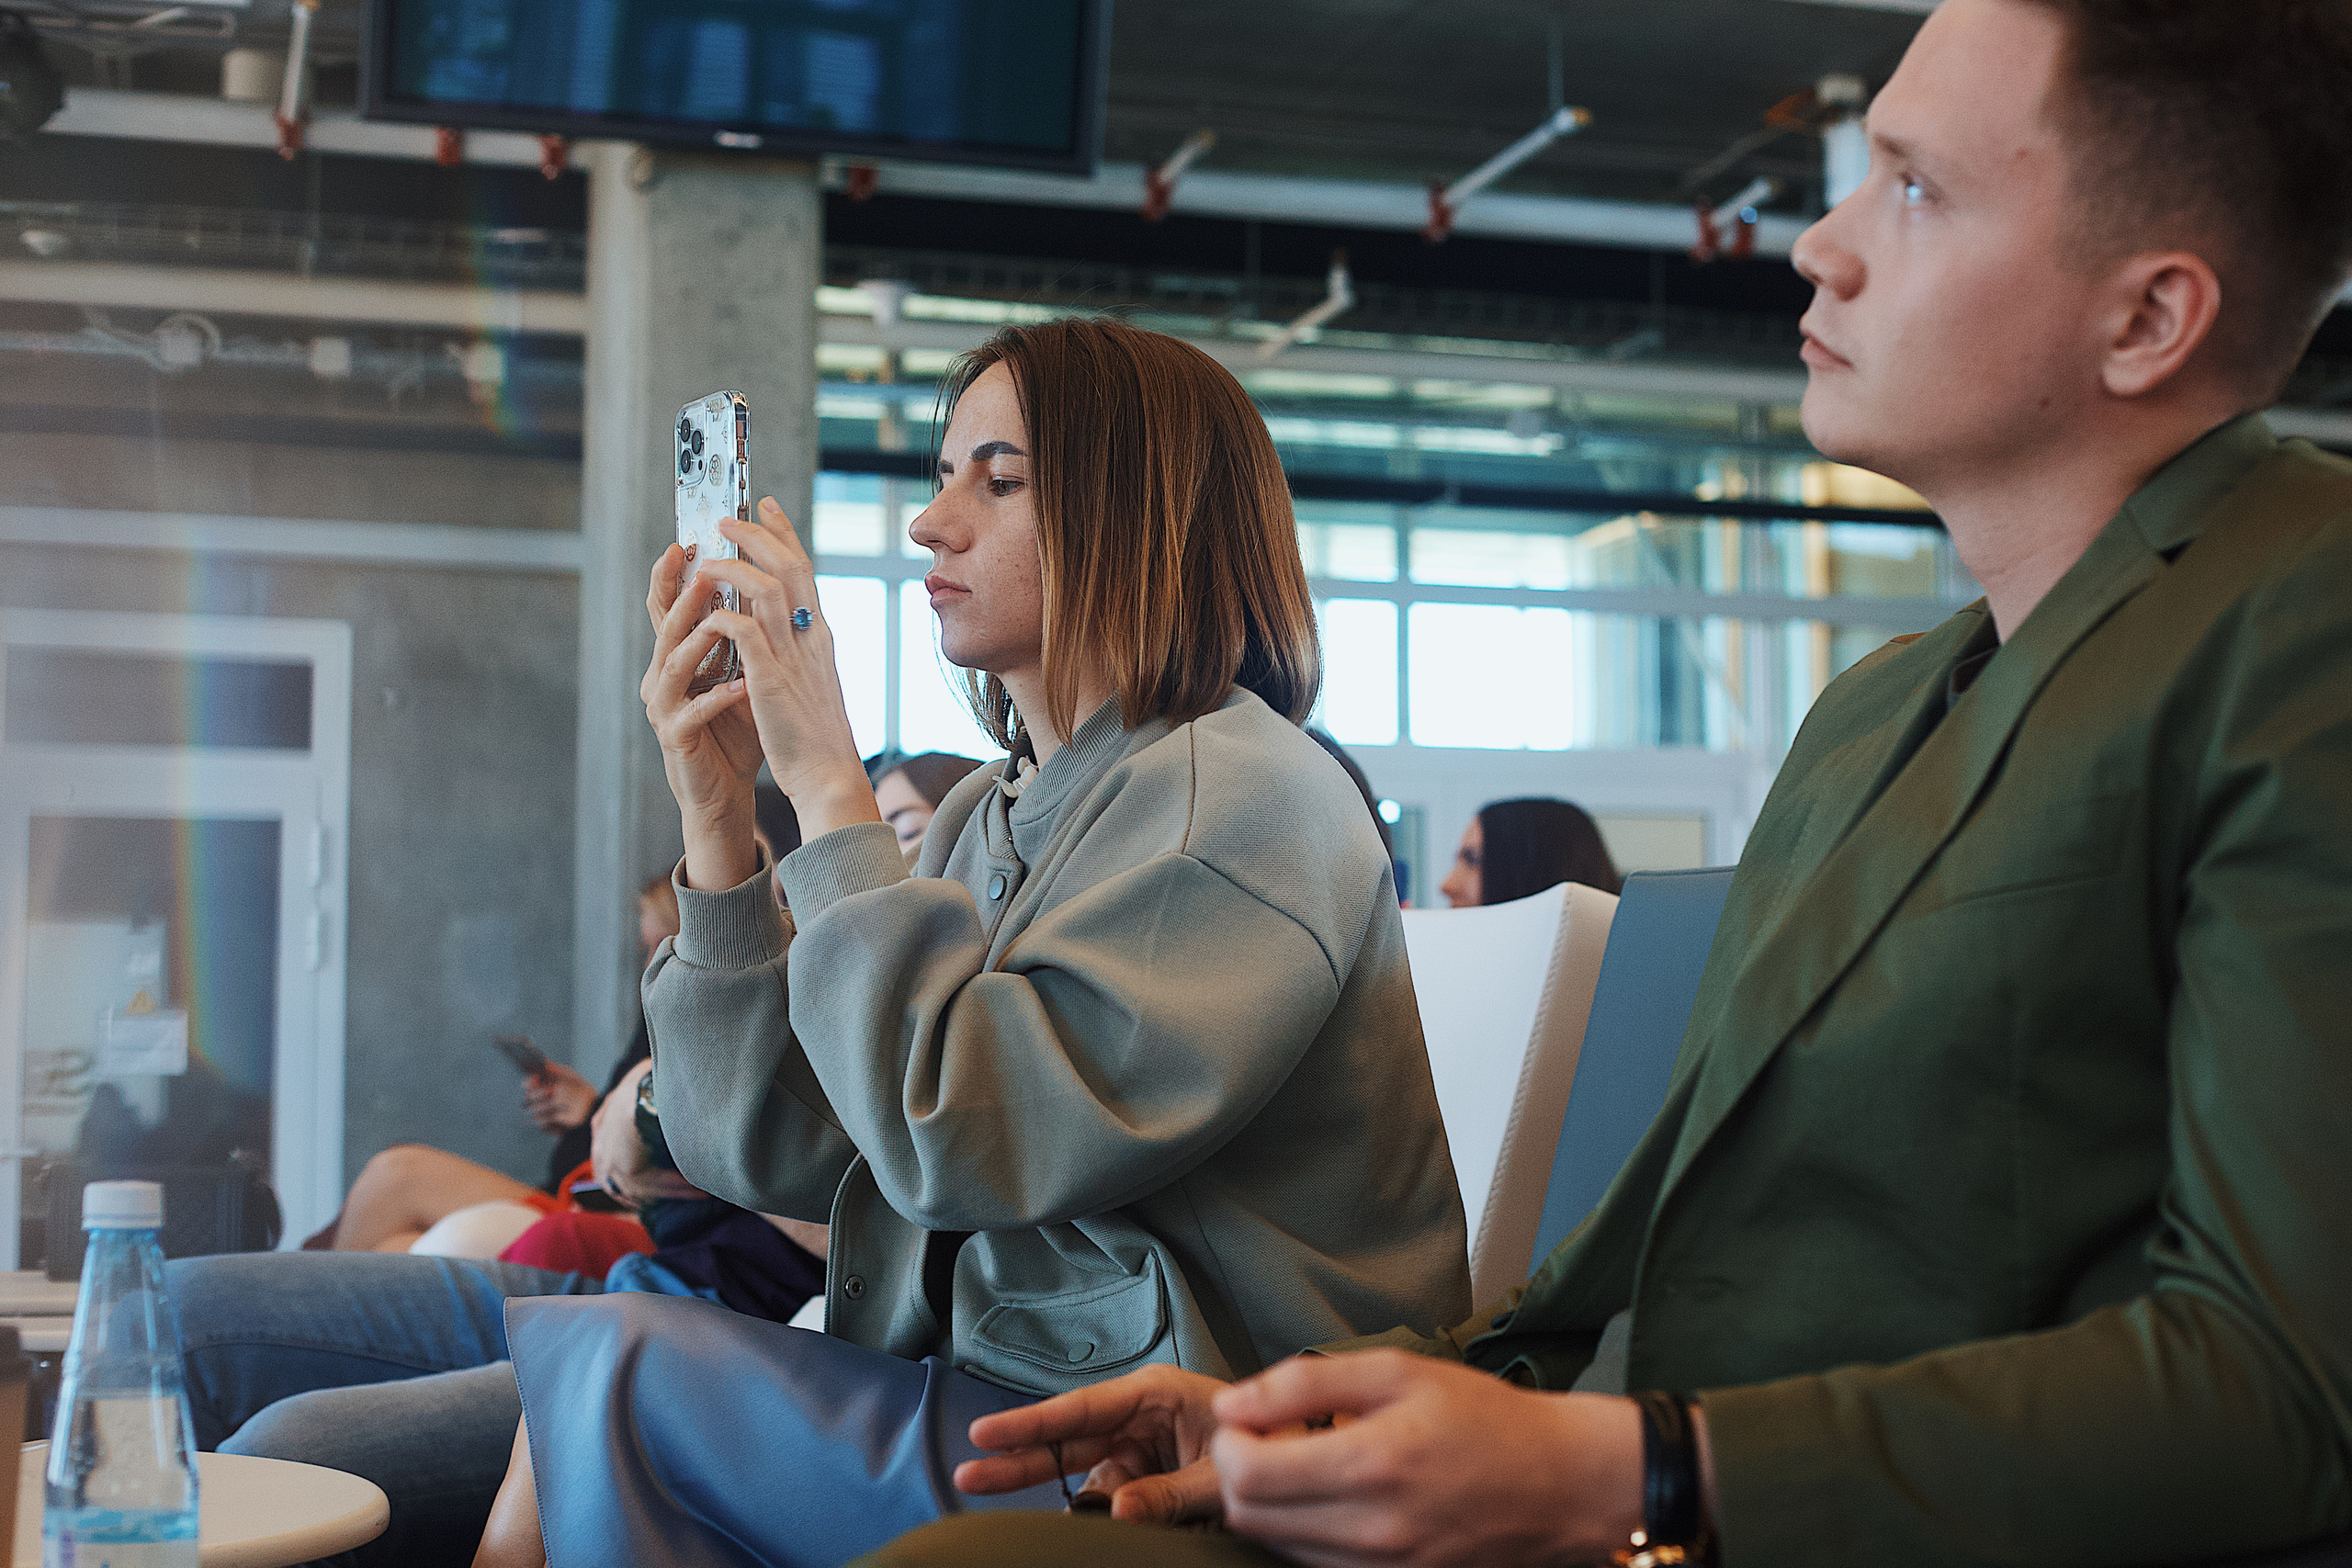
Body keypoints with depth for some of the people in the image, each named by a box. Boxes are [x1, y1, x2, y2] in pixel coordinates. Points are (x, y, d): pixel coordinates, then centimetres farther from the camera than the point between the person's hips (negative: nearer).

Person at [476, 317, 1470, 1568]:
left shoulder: (1244, 797, -13)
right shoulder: (987, 817, 11)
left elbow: (957, 1143, -23)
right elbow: (762, 1153, 6)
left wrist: (828, 784, -17)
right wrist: (716, 816, -2)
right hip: (977, 1394, 7)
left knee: (616, 1369, -15)